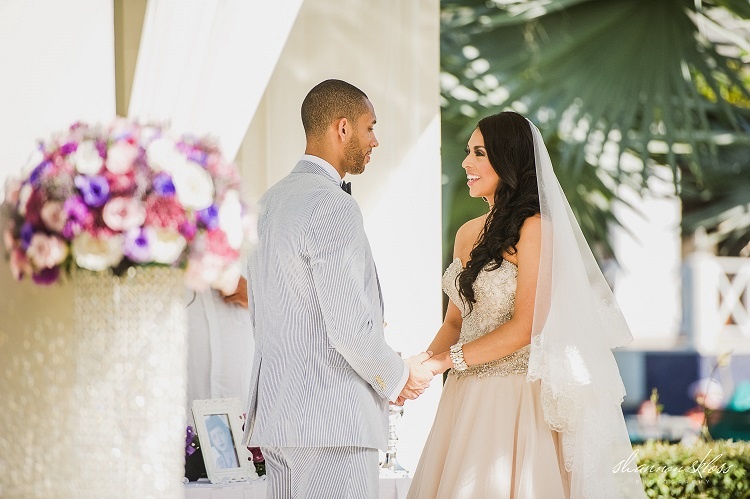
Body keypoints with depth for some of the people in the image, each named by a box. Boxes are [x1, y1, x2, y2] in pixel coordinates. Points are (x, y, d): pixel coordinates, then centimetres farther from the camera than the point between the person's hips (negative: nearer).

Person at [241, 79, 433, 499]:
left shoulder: (272, 201, 14)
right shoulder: (334, 207, -15)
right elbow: (350, 326, -21)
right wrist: (398, 378, -2)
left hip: (276, 413, 10)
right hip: (331, 418, -10)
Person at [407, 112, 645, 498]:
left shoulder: (535, 228, -10)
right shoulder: (467, 234, 13)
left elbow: (525, 326, -15)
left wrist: (444, 360, -15)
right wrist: (420, 366, -3)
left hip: (515, 398, -7)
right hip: (466, 397, 7)